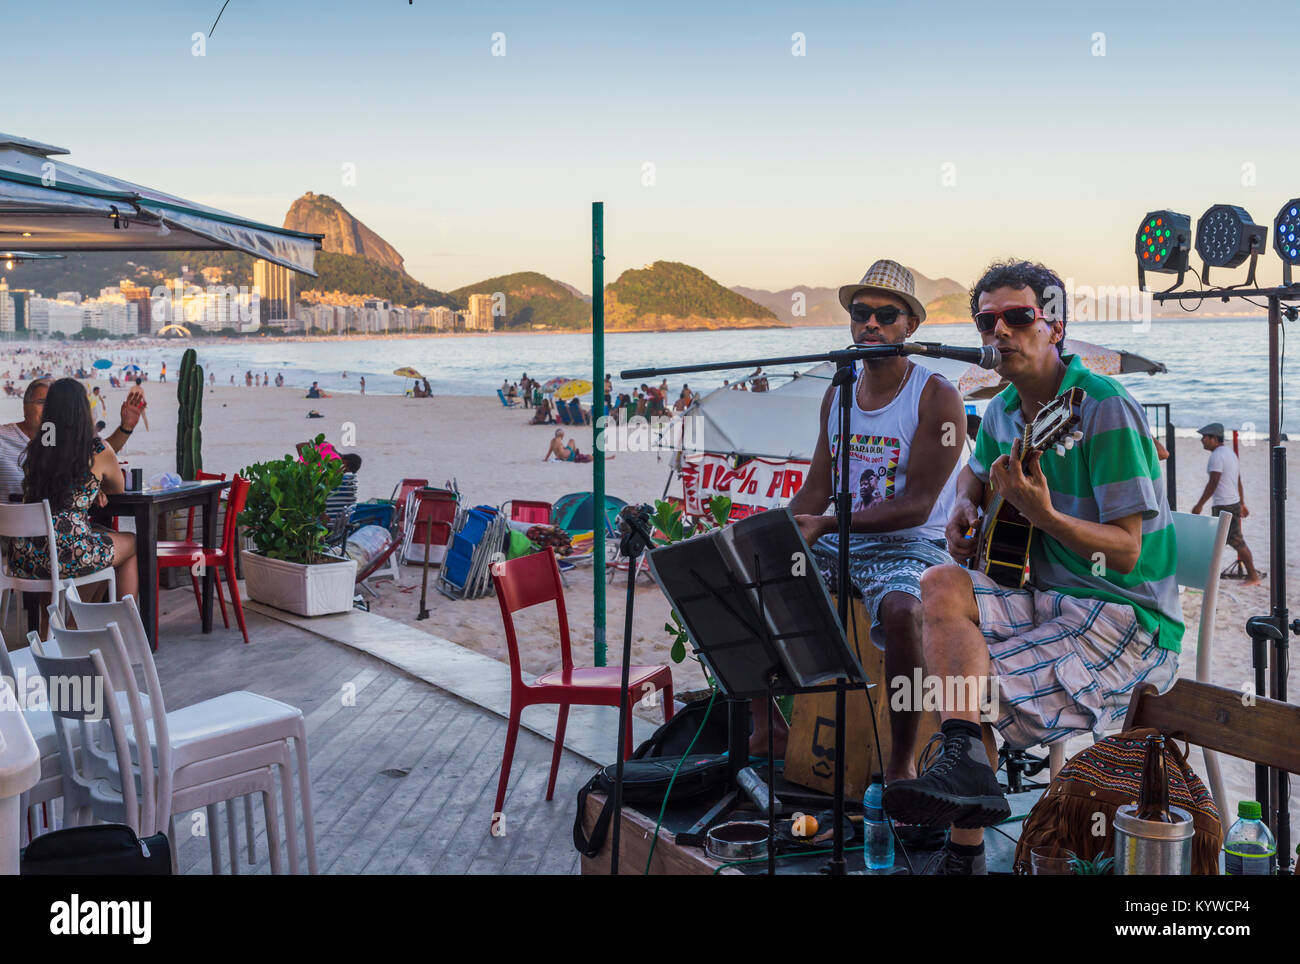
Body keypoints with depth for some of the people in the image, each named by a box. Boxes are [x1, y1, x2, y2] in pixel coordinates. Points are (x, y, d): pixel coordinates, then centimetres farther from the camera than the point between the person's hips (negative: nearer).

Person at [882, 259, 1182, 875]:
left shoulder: (1104, 409, -16)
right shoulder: (1002, 412, 7)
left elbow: (1126, 553, -19)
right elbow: (975, 472, 32)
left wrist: (1041, 513, -35)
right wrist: (965, 509, 8)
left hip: (1124, 615, -7)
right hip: (1043, 597, 8)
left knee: (965, 680, -22)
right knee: (941, 587, -18)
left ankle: (966, 847, -9)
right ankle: (966, 763, -25)